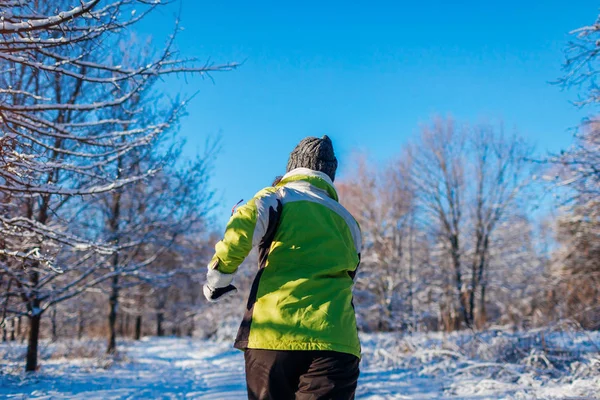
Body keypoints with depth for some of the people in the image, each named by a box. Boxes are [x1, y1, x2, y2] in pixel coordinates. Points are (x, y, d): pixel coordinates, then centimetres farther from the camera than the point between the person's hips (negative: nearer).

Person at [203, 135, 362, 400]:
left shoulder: (276, 197, 8)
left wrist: (218, 276, 1)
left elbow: (240, 229, -11)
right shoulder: (348, 221, 21)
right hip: (335, 341, 2)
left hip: (272, 335, -2)